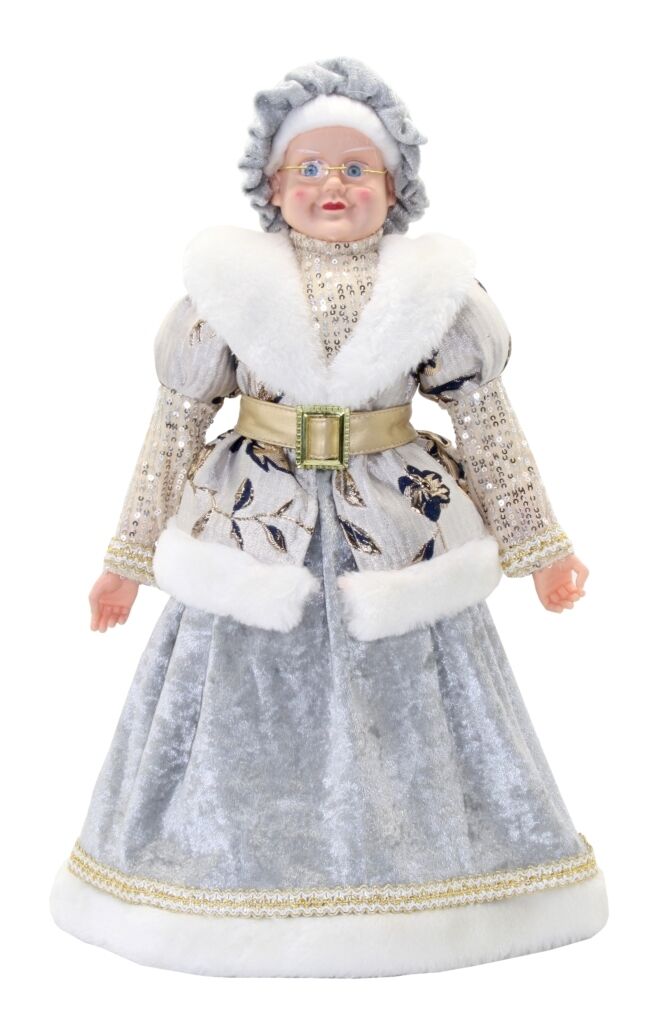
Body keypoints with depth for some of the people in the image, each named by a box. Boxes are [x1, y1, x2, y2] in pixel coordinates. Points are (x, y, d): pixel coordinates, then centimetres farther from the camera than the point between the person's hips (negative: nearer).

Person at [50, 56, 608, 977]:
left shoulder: (433, 288, 0)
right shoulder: (228, 282, -2)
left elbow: (489, 423, 5)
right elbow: (176, 424, 2)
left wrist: (540, 546, 8)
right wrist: (130, 557, 5)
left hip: (394, 532, 1)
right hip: (255, 527, 0)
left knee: (394, 713, 11)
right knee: (248, 723, 8)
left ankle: (400, 878, 34)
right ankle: (252, 882, 32)